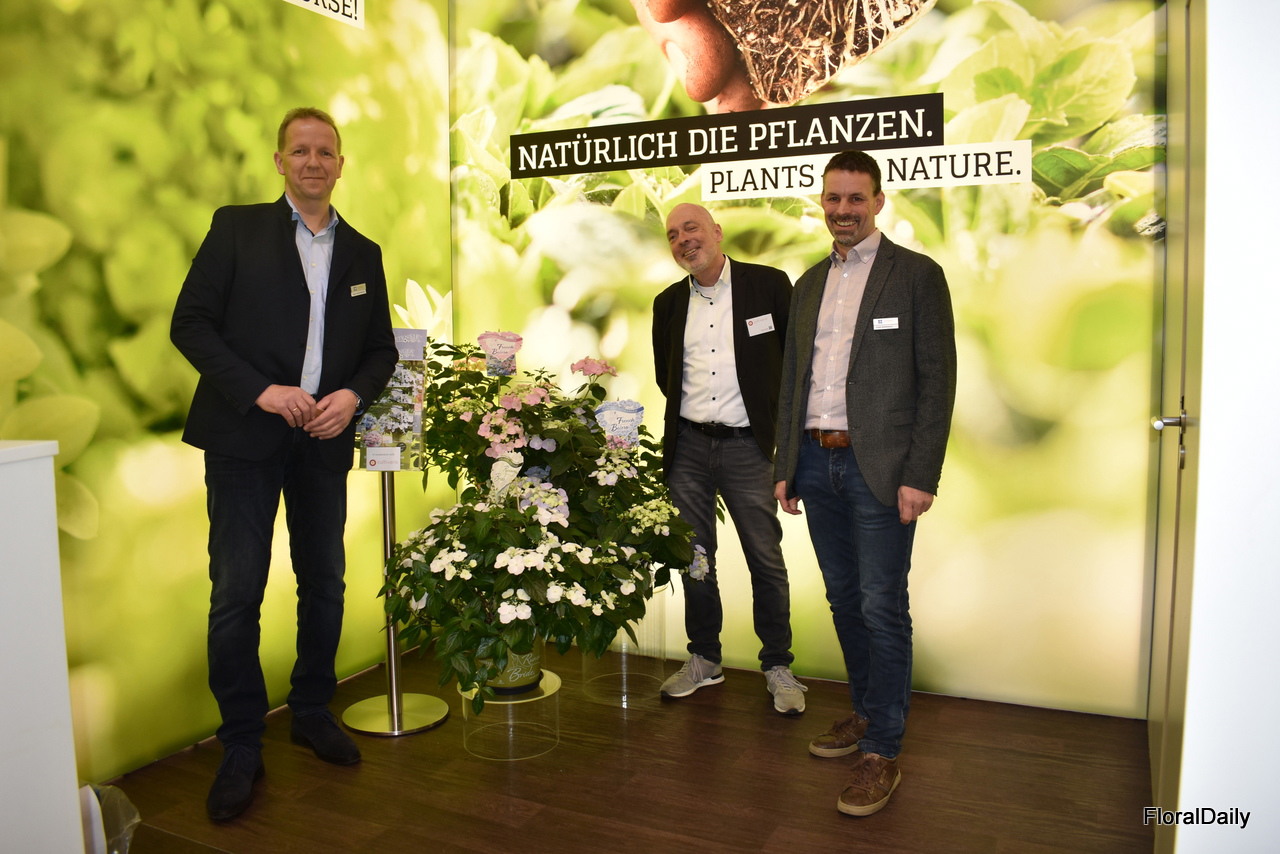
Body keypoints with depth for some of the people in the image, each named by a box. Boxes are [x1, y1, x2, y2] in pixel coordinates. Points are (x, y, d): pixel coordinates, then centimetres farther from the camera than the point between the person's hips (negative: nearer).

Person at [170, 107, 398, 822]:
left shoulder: (363, 252, 12)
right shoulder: (237, 227, 3)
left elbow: (382, 348, 13)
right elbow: (190, 323, -3)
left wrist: (352, 395, -7)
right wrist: (259, 389, -15)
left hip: (325, 441, 3)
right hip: (245, 438, -3)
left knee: (325, 583, 10)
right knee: (236, 593, -1)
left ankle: (313, 713, 30)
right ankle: (242, 746, 14)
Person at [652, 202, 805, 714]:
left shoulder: (768, 284, -3)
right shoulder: (669, 303, 9)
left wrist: (778, 414, 1)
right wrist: (689, 412, 11)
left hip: (747, 446, -4)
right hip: (688, 446, 4)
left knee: (766, 559, 3)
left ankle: (778, 668, 18)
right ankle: (704, 660, 27)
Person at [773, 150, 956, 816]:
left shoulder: (917, 275, -2)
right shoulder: (810, 283, 16)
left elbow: (937, 380, -7)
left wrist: (921, 476, -14)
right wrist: (786, 467, 13)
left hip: (879, 468, -5)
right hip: (817, 464, 6)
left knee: (882, 607, -2)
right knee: (843, 599, 14)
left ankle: (881, 753, 9)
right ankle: (866, 712, 31)